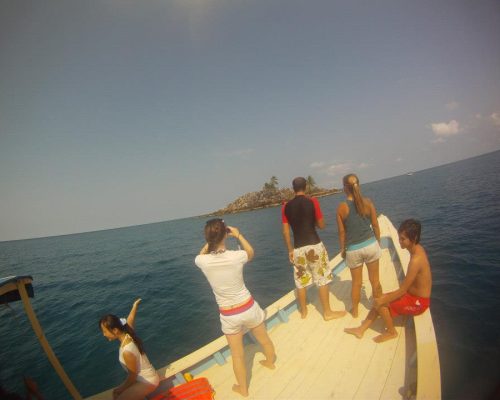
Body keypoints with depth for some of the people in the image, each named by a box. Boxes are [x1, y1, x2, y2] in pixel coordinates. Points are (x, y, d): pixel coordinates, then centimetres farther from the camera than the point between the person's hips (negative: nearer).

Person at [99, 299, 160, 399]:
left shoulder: (127, 352, -33)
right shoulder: (128, 334, -12)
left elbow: (132, 376, -20)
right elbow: (130, 320, 10)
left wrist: (122, 388, -2)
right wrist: (135, 306, 28)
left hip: (148, 381, -8)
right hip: (146, 377, 8)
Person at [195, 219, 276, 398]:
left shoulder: (203, 262, -20)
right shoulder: (236, 256, -22)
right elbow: (251, 252, 4)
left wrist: (211, 239, 4)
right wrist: (238, 234, 4)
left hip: (229, 315, 0)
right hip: (249, 307, 0)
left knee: (237, 354, 23)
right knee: (264, 339, 30)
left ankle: (243, 388, 44)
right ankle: (270, 362, 58)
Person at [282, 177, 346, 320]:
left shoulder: (286, 207, 1)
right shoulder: (312, 202, -6)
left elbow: (285, 232, 2)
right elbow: (321, 225, -1)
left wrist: (290, 250, 12)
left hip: (298, 248, 3)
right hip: (314, 245, -3)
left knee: (301, 281, 16)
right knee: (322, 279, 11)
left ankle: (303, 311, 32)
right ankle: (327, 312, 22)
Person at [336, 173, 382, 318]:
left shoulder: (341, 207, -11)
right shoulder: (368, 202, -7)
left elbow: (342, 231, -6)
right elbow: (375, 225, 0)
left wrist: (342, 248, 7)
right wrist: (378, 241, 15)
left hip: (353, 249, -1)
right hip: (371, 245, 1)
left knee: (356, 282, 16)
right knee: (375, 280, 17)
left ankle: (355, 310, 32)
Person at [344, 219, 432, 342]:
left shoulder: (416, 260, -31)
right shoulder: (418, 249, -2)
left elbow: (403, 290, -25)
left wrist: (382, 300, -15)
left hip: (417, 302, -9)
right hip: (414, 296, 9)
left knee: (380, 302, -11)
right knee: (379, 300, 7)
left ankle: (391, 332, 12)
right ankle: (361, 329, 14)